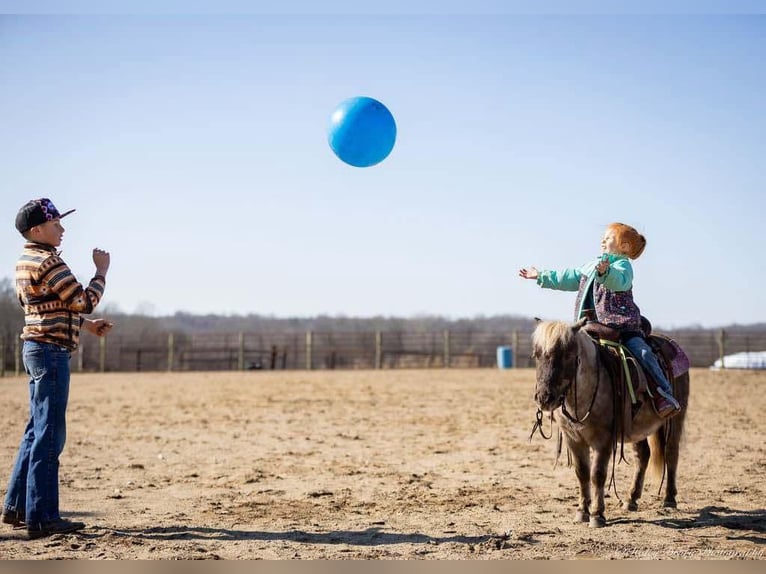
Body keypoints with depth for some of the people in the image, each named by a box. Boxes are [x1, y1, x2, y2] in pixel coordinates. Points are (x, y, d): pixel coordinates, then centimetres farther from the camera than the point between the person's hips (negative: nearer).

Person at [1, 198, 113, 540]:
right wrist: (102, 270, -4)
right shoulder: (48, 262, -16)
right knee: (49, 435, -7)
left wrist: (87, 325, 21)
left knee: (37, 431, 16)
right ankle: (41, 517, -3)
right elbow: (84, 301, -17)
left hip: (37, 349, 11)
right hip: (51, 352, -10)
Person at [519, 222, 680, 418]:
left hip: (623, 326, -8)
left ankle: (666, 396, -24)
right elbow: (568, 279, 32)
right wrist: (541, 277, 36)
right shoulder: (591, 266, 21)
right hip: (596, 327, 8)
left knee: (643, 353, -23)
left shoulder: (622, 266, -5)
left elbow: (620, 281, -29)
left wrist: (605, 272, -51)